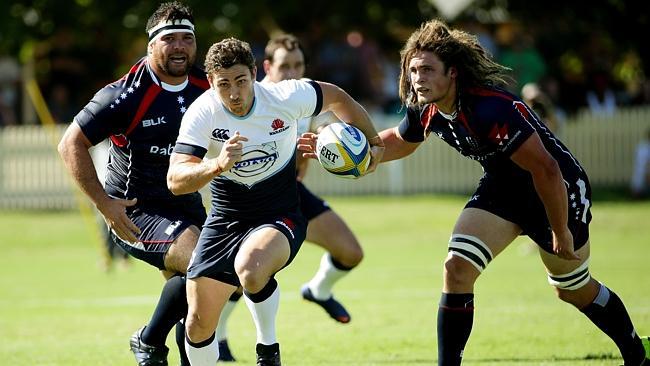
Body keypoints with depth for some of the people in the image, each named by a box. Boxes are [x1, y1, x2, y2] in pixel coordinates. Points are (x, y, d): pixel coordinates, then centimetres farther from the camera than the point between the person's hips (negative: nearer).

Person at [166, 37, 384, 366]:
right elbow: (175, 181, -27)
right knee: (199, 323, 0)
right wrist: (217, 165, -45)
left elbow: (335, 97, 4)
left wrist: (372, 143, 6)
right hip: (225, 219, 2)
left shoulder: (286, 97, -17)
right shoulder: (202, 114, -18)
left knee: (250, 269, -36)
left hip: (280, 216, -2)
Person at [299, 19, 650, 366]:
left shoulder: (491, 109, -37)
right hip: (500, 187, 6)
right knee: (456, 269, -13)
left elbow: (545, 169, -34)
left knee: (575, 290, 11)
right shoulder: (425, 109, -12)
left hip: (560, 189, -6)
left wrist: (561, 234, -25)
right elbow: (399, 141, 12)